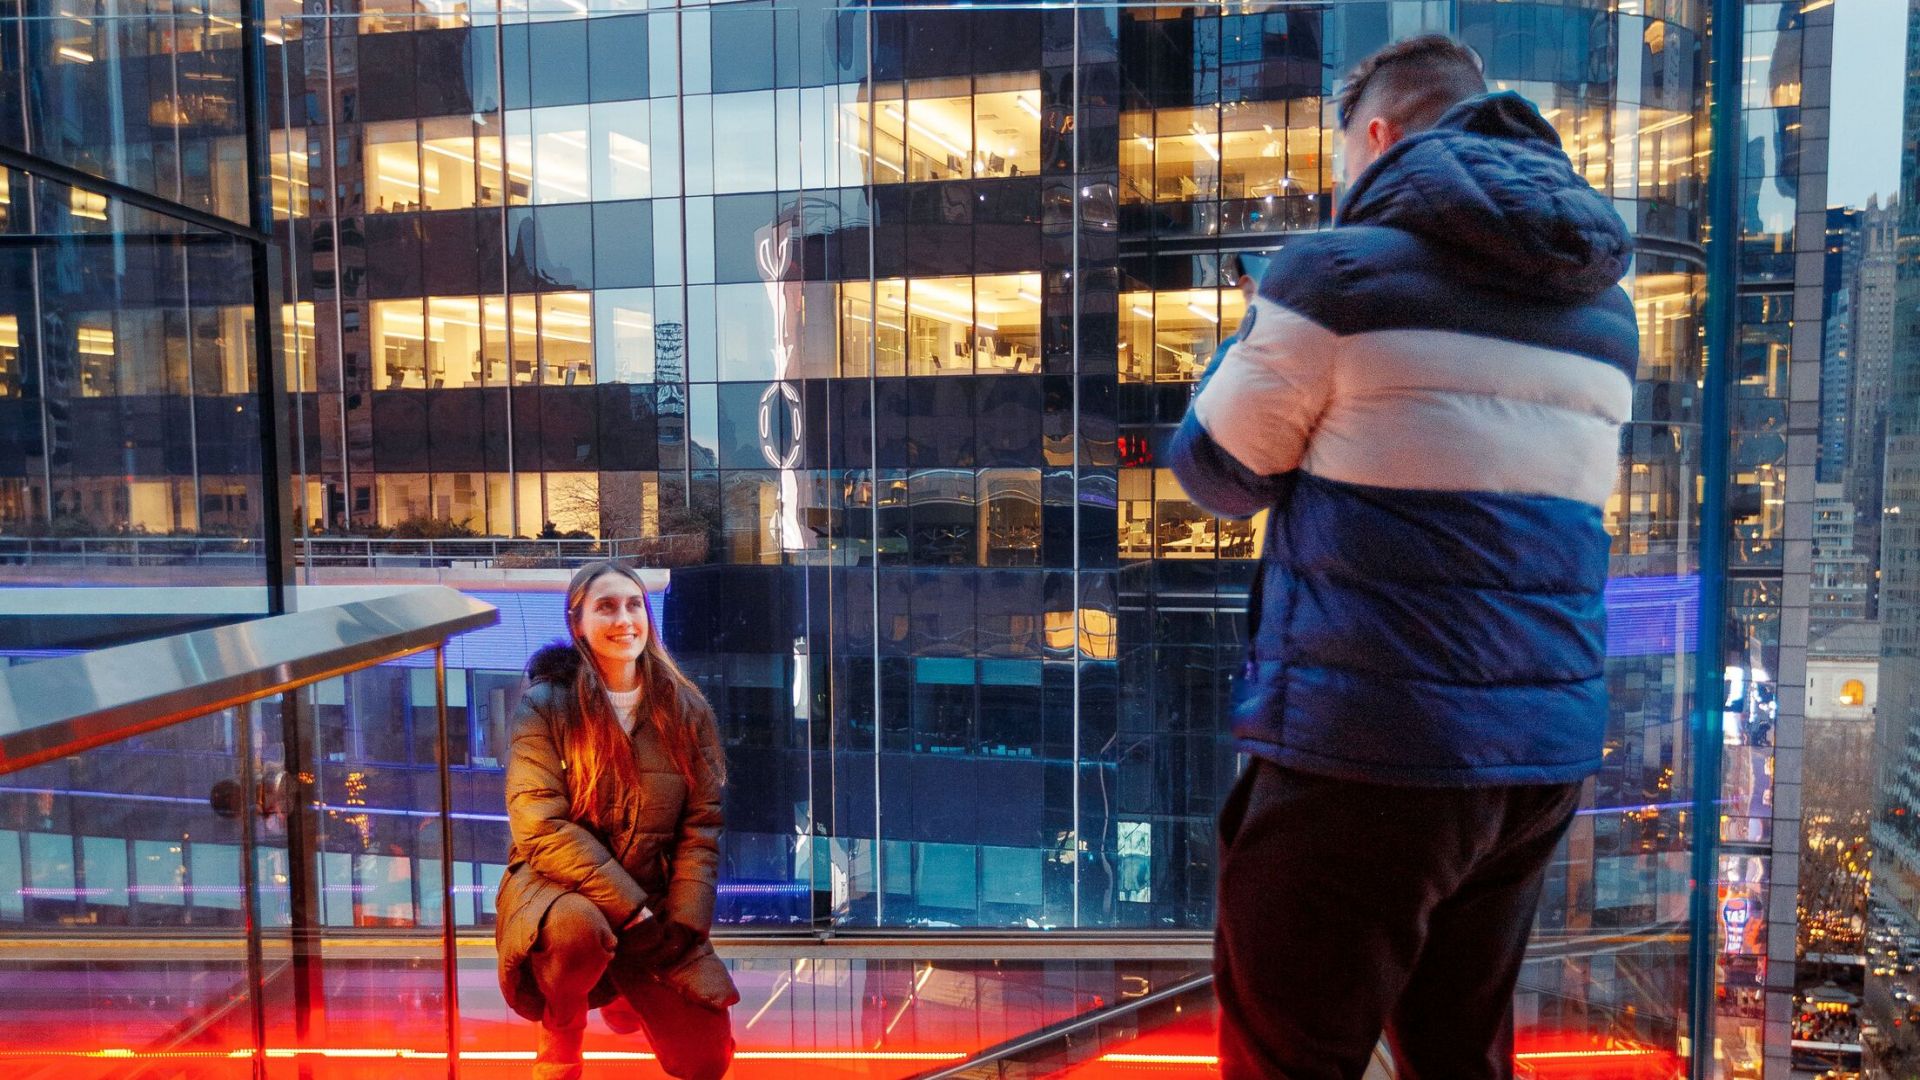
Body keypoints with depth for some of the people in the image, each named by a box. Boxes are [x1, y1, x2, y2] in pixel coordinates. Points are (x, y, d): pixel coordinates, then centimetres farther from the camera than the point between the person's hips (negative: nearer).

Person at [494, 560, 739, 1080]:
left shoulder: (684, 708, 2)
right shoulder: (544, 705, -8)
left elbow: (701, 826, 1)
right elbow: (541, 827, -16)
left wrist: (682, 925, -11)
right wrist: (634, 911, -21)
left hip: (651, 905, 3)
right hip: (555, 887, -3)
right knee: (578, 925, -38)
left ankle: (622, 994, 28)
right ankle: (560, 1030, -2)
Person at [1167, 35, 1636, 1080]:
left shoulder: (1340, 271, -8)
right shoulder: (1603, 305, 13)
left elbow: (1216, 470, 0)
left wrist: (1249, 349, 17)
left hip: (1368, 750, -7)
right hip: (1546, 753, 7)